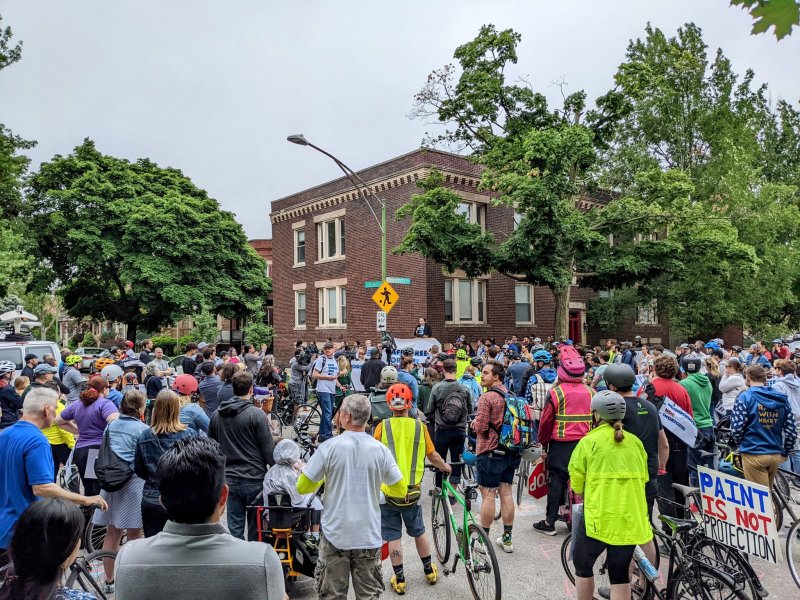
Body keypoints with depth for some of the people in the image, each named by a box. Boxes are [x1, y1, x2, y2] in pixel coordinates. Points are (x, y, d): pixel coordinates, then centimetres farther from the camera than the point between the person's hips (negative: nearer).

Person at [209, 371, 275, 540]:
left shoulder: (217, 414, 4)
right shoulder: (256, 414, -13)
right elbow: (268, 449, -11)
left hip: (229, 479, 4)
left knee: (235, 527, 10)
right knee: (256, 526, 7)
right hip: (255, 479, -4)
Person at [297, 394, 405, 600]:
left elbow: (302, 488, -6)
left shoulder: (329, 447, -12)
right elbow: (401, 490, 3)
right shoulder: (380, 450, -6)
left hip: (335, 535, -1)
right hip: (369, 536, 2)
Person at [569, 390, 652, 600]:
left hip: (599, 517, -4)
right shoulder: (635, 442, 5)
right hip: (631, 518, 4)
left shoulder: (588, 441, -7)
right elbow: (642, 479, 9)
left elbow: (576, 483, -6)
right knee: (621, 574, 13)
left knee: (583, 566, 18)